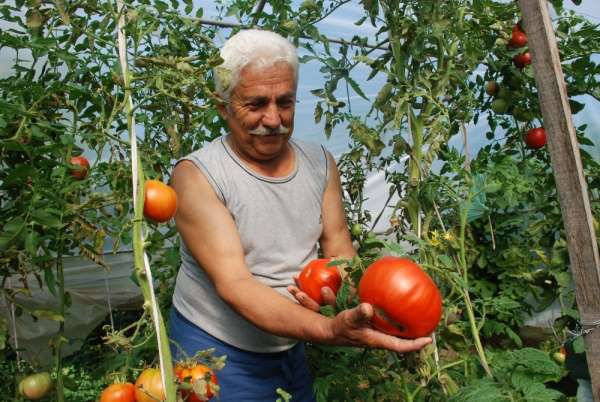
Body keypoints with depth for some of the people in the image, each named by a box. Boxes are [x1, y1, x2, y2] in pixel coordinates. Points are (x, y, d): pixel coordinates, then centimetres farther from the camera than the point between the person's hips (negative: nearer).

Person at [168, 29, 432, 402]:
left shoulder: (320, 162, -1)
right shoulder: (196, 175, -18)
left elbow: (340, 252, -2)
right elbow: (232, 284, -26)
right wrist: (330, 331, -40)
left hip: (291, 348, 5)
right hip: (216, 353, -4)